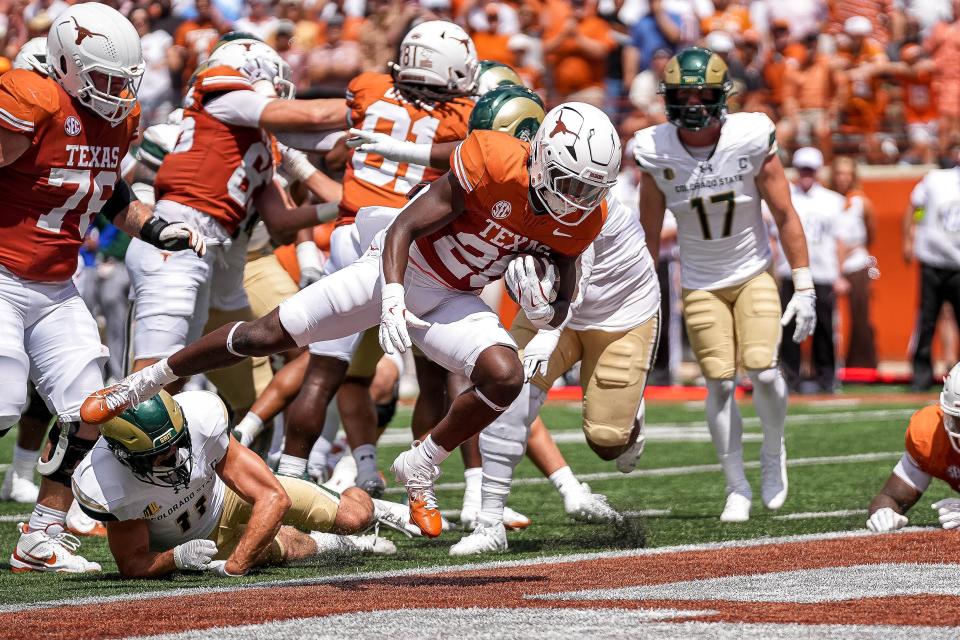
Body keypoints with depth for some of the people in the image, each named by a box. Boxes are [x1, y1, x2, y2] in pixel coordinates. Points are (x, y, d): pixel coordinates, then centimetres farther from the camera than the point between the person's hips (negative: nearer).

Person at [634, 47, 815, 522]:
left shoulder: (751, 139, -16)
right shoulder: (656, 152, -11)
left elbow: (785, 216, -8)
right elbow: (649, 233, 1)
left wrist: (804, 288, -9)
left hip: (753, 275, -1)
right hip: (700, 284, 1)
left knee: (762, 371, -16)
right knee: (721, 383, -7)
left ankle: (774, 452, 14)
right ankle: (737, 489, 7)